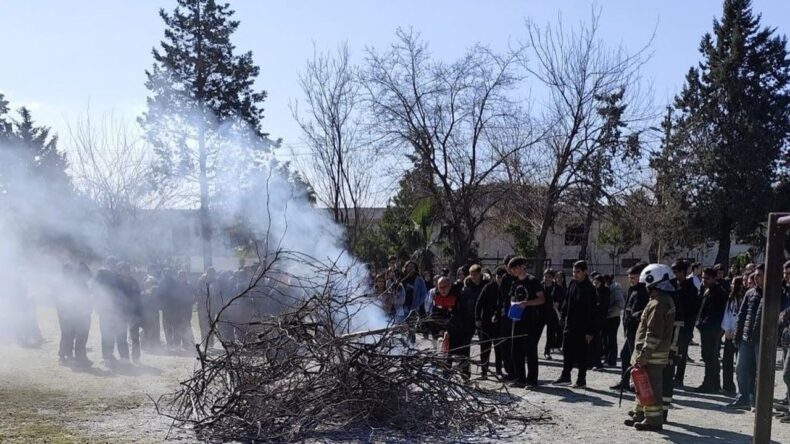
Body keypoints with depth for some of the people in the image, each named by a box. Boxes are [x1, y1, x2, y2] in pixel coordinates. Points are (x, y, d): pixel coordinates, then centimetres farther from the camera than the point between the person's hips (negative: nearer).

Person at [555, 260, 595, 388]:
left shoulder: (589, 288, -14)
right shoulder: (572, 284, 6)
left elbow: (591, 311, -15)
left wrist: (590, 331, -17)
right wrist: (564, 317, 11)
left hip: (582, 327, -6)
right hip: (570, 325, 7)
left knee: (581, 354, 3)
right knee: (567, 351, 11)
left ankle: (581, 379, 13)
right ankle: (565, 376, 21)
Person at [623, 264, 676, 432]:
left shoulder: (657, 304, -20)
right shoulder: (667, 300, 13)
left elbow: (653, 334, -24)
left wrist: (643, 355, -21)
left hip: (652, 354, -10)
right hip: (660, 351, 10)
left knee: (650, 386, -3)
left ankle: (653, 420, 4)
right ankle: (640, 415, 27)